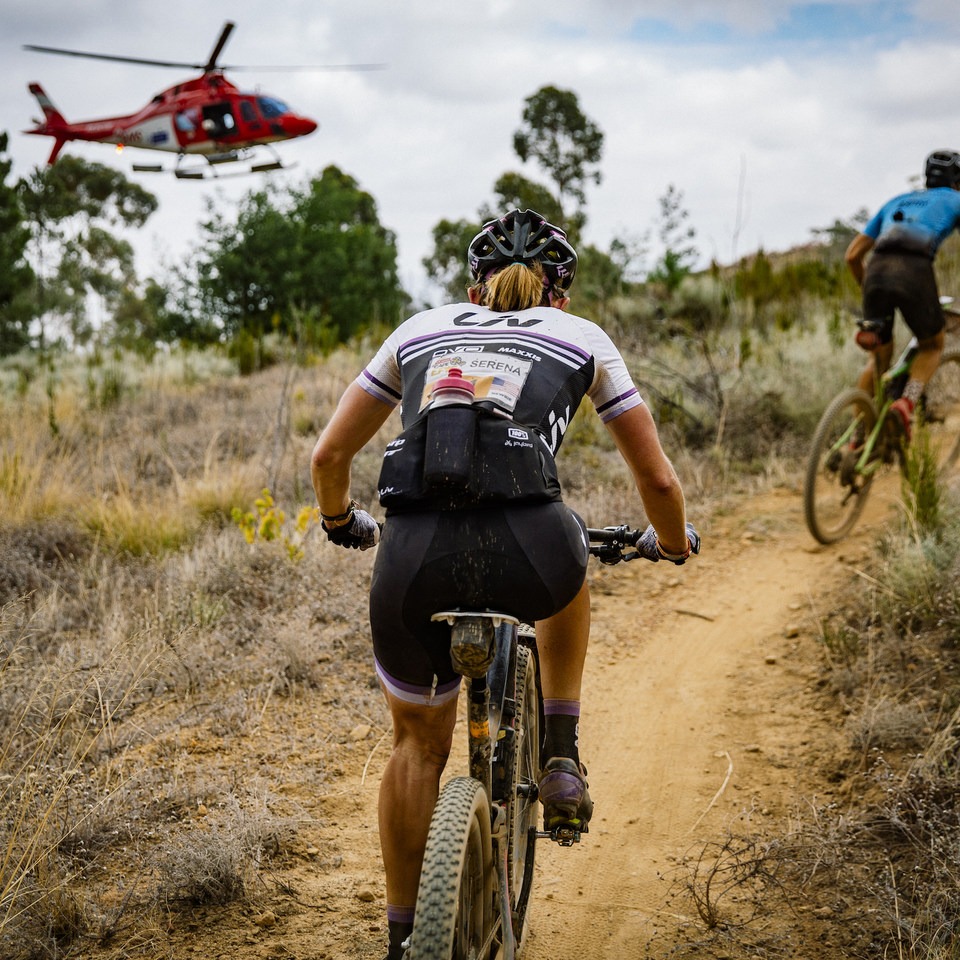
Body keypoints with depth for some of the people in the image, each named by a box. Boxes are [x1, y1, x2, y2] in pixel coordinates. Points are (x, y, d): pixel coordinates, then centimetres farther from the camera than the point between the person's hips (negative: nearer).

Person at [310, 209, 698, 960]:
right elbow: (657, 479, 20)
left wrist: (343, 522, 45)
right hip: (526, 556, -1)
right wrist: (672, 542, 41)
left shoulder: (420, 330, 26)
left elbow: (329, 457, 25)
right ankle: (561, 758, 32)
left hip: (413, 559, 2)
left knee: (418, 743, 26)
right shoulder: (582, 339, 21)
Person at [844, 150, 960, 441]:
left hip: (877, 271, 4)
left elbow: (852, 255, 30)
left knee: (879, 359, 21)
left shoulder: (895, 202, 34)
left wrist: (868, 288, 43)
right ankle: (906, 403, -6)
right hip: (915, 272, -3)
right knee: (932, 346, 22)